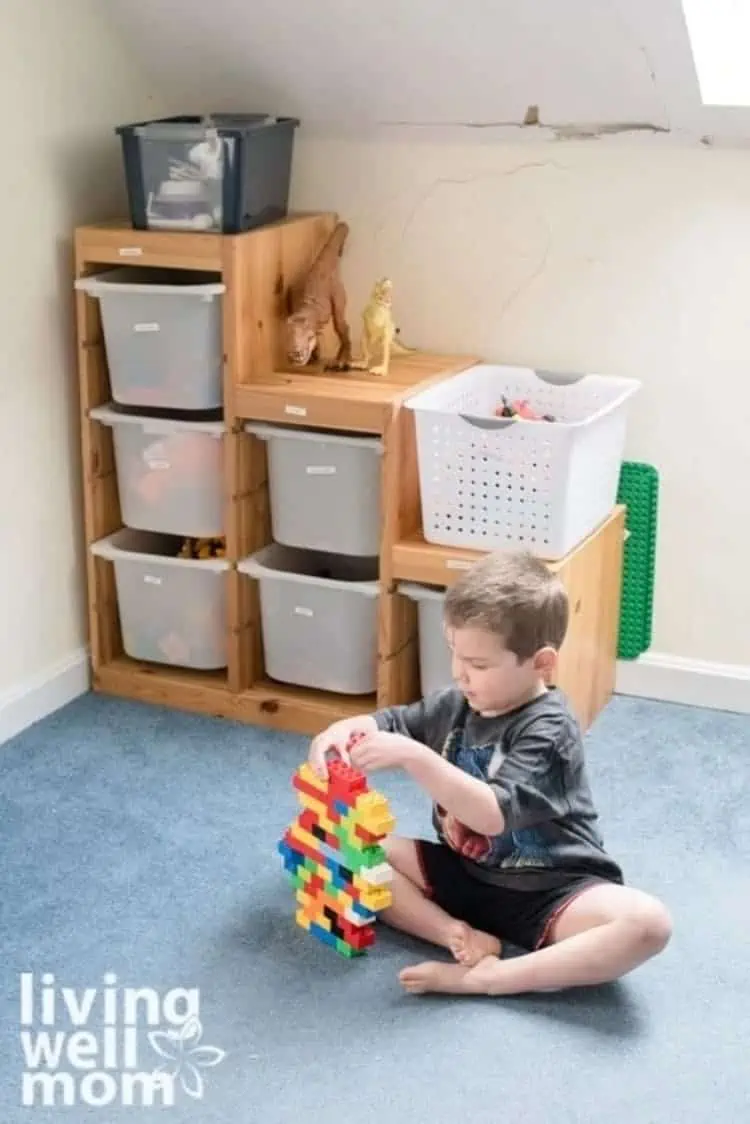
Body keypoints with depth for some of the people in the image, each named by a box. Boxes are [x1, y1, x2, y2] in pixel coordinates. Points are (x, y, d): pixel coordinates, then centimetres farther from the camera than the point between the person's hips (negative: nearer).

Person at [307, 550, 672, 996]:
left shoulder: (547, 730, -21)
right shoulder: (458, 704, -1)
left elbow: (493, 815, -33)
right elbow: (388, 723, 11)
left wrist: (413, 756, -39)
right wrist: (340, 731, -12)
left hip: (550, 890, -6)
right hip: (465, 872, 7)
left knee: (648, 923, -34)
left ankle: (486, 979, -33)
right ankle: (460, 937, -21)